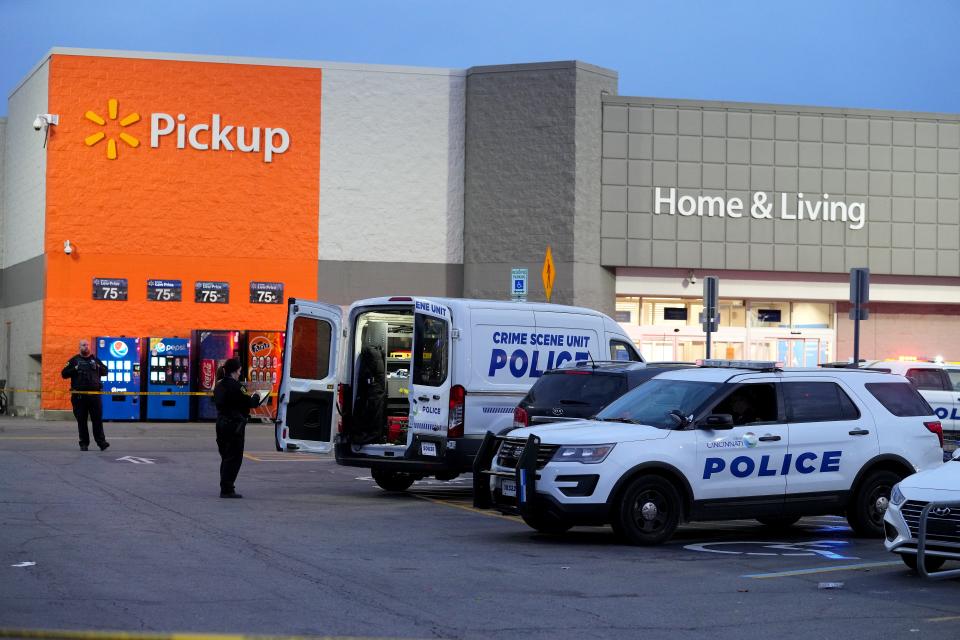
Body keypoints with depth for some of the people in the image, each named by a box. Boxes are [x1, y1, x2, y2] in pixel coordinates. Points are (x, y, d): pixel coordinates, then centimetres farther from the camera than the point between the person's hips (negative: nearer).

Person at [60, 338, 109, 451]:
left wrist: (98, 367, -4)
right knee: (81, 421, 2)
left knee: (97, 419, -4)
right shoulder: (74, 360, 9)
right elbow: (64, 374, 5)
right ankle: (84, 443, 8)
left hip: (94, 394, 1)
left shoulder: (96, 359, 14)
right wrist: (75, 369, -10)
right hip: (79, 395, -1)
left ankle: (101, 442, -4)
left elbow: (105, 371, 16)